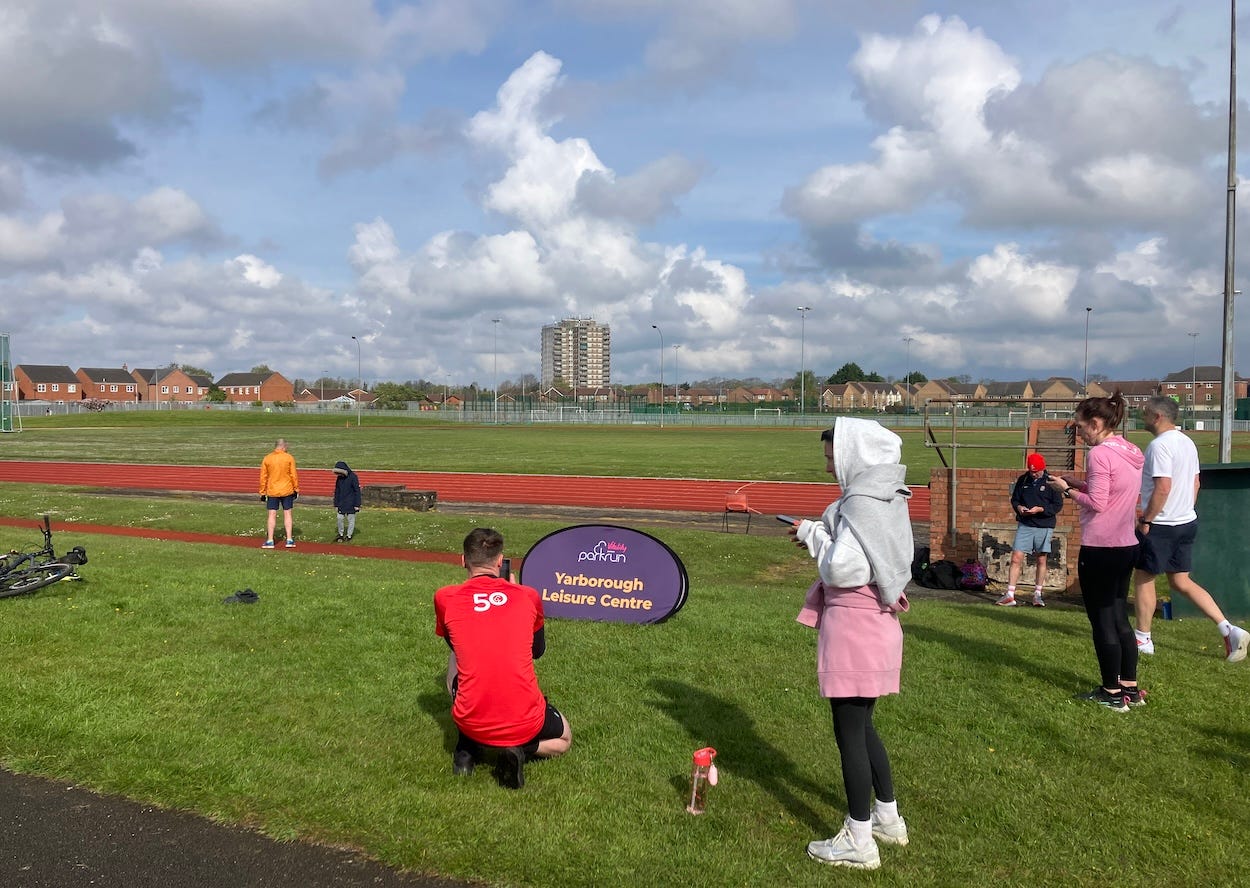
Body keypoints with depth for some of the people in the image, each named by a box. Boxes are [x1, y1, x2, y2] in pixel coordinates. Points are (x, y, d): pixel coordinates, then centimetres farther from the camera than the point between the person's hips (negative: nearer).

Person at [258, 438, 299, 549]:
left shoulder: (266, 458, -1)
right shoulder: (289, 458, -5)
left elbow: (263, 477, 1)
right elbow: (293, 475, -4)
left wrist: (262, 492, 8)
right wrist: (296, 489, 5)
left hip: (272, 491, 0)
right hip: (287, 490, 0)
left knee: (272, 514, 3)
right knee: (287, 513, 6)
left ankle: (270, 541, 2)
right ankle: (289, 540, 5)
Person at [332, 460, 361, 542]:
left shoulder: (353, 477, -12)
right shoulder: (339, 478, 4)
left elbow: (357, 491, -11)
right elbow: (336, 492, 11)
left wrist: (357, 505, -13)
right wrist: (336, 505, 8)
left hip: (351, 503, -5)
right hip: (341, 503, 5)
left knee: (351, 519, 2)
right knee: (339, 518, 3)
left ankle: (349, 535, 15)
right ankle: (340, 534, 21)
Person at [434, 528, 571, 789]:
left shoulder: (445, 598, -1)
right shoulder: (528, 596, 1)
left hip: (472, 723, 1)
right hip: (525, 725, -1)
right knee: (563, 739, 34)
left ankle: (466, 749, 20)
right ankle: (521, 750, 1)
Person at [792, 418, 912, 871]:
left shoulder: (862, 502, -19)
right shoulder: (887, 498, 10)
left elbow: (843, 569, -23)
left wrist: (813, 534, -8)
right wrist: (820, 535, 7)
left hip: (853, 625, -10)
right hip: (876, 621, 10)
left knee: (849, 731, 2)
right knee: (861, 724, 22)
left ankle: (859, 842, 13)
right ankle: (888, 818, 35)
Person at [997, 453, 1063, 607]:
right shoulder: (1023, 480, 6)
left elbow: (1058, 505, -5)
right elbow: (1014, 499, 15)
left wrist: (1041, 509, -18)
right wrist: (1018, 507, -7)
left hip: (1044, 527, -2)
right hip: (1024, 526, 2)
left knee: (1041, 560, 8)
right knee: (1016, 559, -6)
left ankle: (1037, 594, 20)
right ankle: (1010, 595, -4)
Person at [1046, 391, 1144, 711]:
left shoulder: (1099, 453, -17)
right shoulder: (1133, 452, 10)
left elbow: (1096, 504, -19)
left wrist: (1067, 490, -5)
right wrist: (1080, 484, 10)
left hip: (1100, 549, -9)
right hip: (1127, 546, 9)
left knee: (1101, 620, 3)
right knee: (1119, 617, 17)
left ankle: (1112, 693, 10)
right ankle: (1130, 688, 23)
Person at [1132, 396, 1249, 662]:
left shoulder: (1160, 445, -19)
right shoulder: (1187, 442, 11)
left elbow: (1163, 487, -25)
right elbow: (1195, 483, 16)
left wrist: (1146, 520, -17)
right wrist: (1185, 511, 21)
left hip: (1161, 526, -9)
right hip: (1187, 522, 9)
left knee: (1143, 578, 6)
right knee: (1181, 581, 14)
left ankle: (1142, 639, 15)